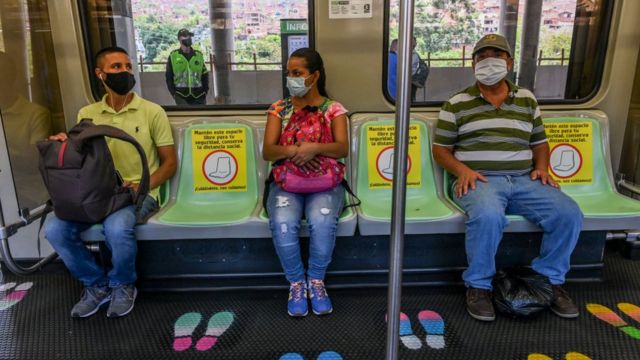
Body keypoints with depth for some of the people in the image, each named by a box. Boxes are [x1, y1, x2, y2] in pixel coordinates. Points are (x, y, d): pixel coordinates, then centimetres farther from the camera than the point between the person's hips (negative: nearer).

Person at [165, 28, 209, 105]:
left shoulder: (199, 55, 10)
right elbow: (168, 76, 5)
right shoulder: (173, 56, 3)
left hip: (198, 96, 3)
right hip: (181, 96, -2)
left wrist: (205, 91, 5)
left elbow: (205, 75, 14)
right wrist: (173, 93, -2)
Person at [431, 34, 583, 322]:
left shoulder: (527, 100, 19)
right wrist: (462, 170, -12)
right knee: (488, 216, -37)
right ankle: (479, 285, -13)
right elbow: (440, 149, 6)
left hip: (524, 180, 4)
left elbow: (540, 142, 24)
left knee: (569, 214, -19)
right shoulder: (457, 104, 8)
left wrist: (541, 167, 3)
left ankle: (549, 279, 5)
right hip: (479, 180, -4)